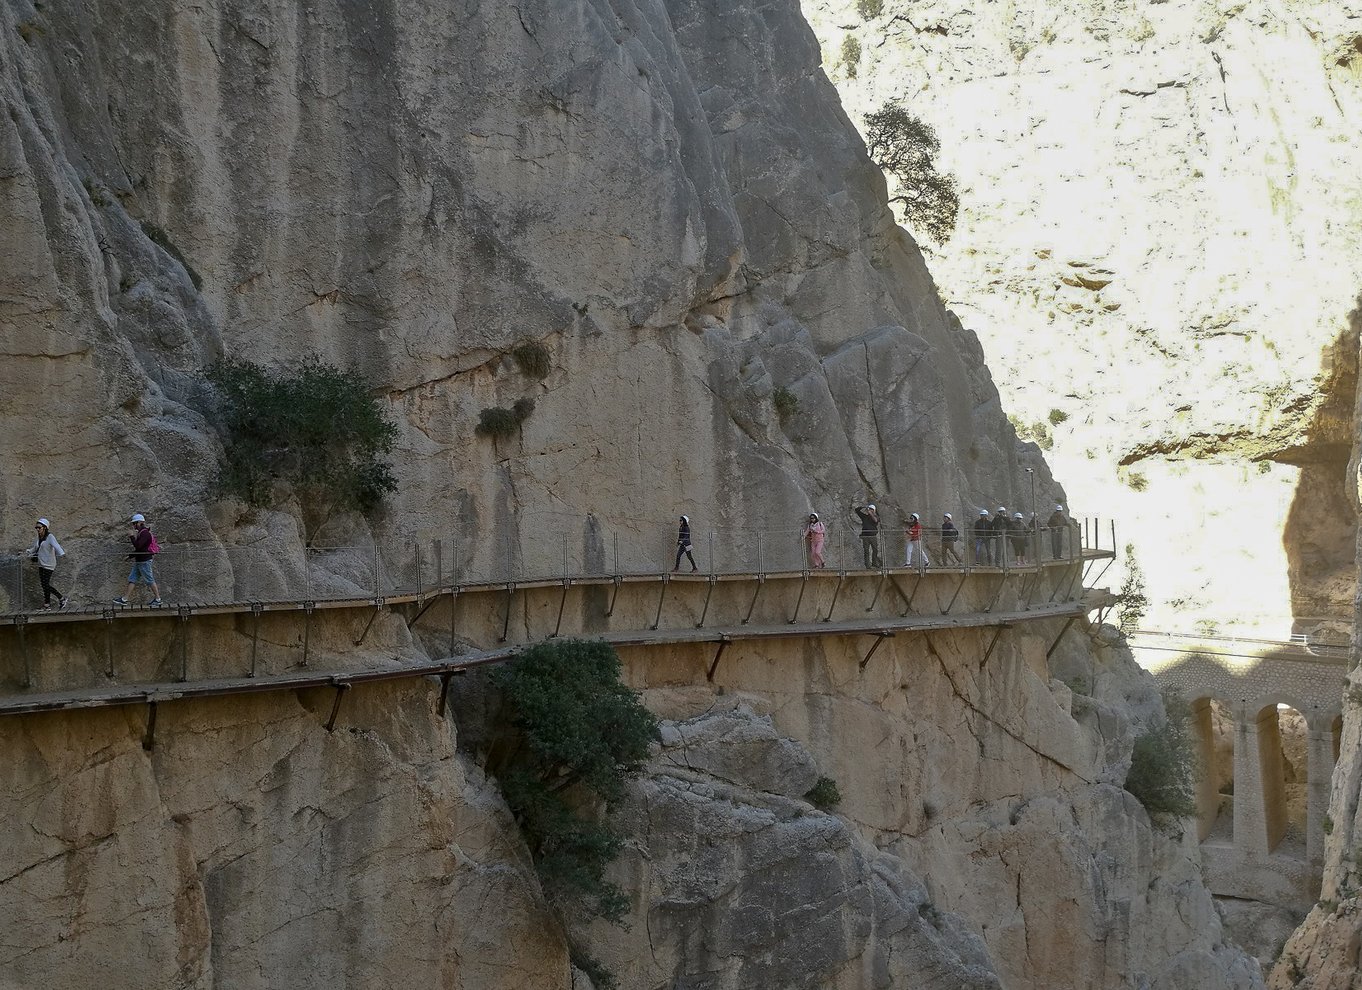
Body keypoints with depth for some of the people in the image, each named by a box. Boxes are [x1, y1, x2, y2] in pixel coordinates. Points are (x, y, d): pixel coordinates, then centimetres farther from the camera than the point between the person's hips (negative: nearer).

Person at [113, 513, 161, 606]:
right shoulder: (141, 533, 15)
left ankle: (158, 599, 6)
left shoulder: (145, 533, -16)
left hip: (144, 561, -10)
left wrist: (132, 537, -14)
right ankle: (125, 599, 7)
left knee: (149, 580, -3)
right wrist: (131, 556, 17)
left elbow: (138, 546, -25)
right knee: (132, 579, 7)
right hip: (138, 561, 10)